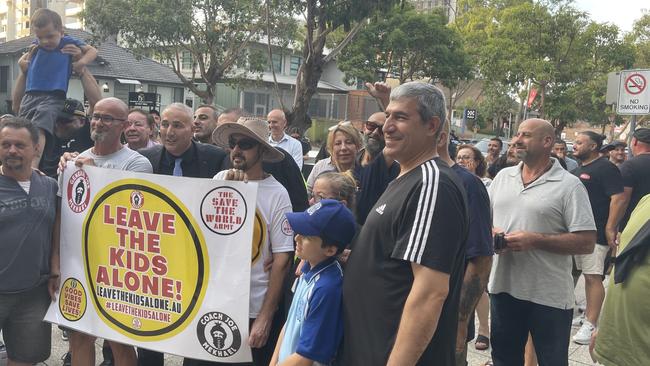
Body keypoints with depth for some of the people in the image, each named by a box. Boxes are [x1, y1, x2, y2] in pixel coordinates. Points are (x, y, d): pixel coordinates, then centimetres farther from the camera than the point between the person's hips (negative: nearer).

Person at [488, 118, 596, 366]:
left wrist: (535, 240, -21)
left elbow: (587, 243, -14)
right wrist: (490, 232, -8)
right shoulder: (502, 177, 7)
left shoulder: (569, 186, -9)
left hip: (550, 296, -5)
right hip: (503, 287, 5)